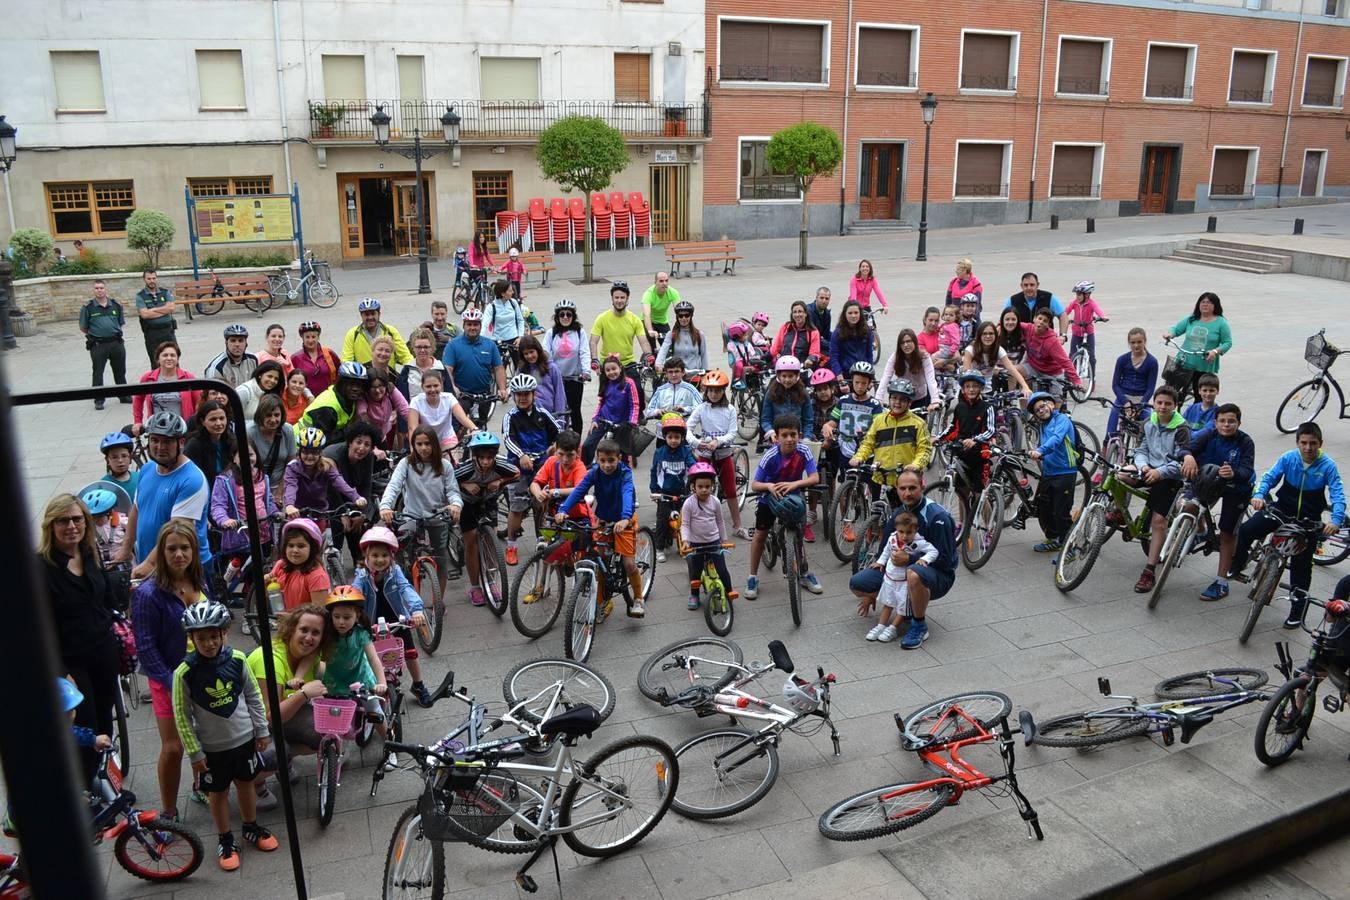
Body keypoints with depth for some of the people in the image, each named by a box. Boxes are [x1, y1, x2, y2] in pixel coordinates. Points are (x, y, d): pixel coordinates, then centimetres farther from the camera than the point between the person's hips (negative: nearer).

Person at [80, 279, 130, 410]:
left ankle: (124, 396, 25)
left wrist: (115, 333, 7)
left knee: (120, 371, 12)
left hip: (117, 343, 3)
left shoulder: (116, 305, 7)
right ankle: (99, 400, 11)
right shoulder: (87, 308, -2)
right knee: (98, 373, 3)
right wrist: (94, 335, 2)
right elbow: (83, 328, 5)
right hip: (97, 345, -2)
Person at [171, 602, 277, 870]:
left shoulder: (237, 659, -11)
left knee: (246, 783, 18)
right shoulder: (185, 673, -18)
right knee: (218, 792, 12)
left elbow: (253, 696, 1)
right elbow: (182, 717, -11)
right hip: (212, 746, -2)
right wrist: (194, 753, -9)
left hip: (244, 738, 2)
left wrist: (261, 730, 4)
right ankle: (225, 841, 31)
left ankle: (251, 828, 40)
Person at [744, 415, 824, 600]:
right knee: (760, 535, 1)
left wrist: (794, 484, -42)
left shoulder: (803, 451, -23)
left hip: (793, 496, 2)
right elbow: (754, 485, -24)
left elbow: (815, 478, -28)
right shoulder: (770, 456, -28)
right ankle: (753, 577, 14)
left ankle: (806, 573, 28)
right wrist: (769, 486, -44)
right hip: (770, 496, -1)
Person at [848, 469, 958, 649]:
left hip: (938, 575, -7)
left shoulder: (938, 516, -17)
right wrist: (871, 593, 13)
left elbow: (943, 560, -20)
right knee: (857, 584, -6)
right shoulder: (897, 515, 4)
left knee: (913, 574, -43)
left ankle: (919, 627, -17)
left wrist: (908, 559, -30)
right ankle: (908, 605, 12)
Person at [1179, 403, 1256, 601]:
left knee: (1228, 533, 0)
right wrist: (1188, 456, -51)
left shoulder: (1246, 442, -19)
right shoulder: (1209, 435, -12)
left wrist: (1233, 473, -53)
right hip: (1210, 481, 3)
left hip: (1236, 487, -3)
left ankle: (1221, 582, 9)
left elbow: (1247, 471, -29)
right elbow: (1190, 446, -26)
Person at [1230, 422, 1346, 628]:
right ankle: (1237, 566, 8)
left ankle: (1299, 605, 11)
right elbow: (1269, 477, -11)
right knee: (1246, 530, -17)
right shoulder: (1288, 458, -9)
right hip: (1282, 509, 2)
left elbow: (1338, 496, -18)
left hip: (1308, 518, -2)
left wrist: (1335, 520, -35)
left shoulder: (1327, 466, -13)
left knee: (1301, 562, -2)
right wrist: (1259, 495, -33)